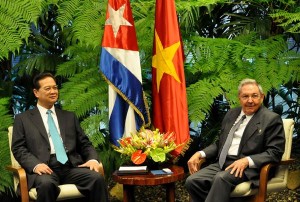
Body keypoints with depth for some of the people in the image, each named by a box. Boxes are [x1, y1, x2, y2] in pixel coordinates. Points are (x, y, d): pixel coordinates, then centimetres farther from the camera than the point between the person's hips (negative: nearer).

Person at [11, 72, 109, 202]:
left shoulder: (69, 116, 25)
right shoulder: (23, 119, 15)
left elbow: (84, 144, 20)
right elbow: (18, 148, 5)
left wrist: (92, 159, -3)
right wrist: (35, 164, -15)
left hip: (71, 166, 3)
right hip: (44, 167, -3)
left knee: (97, 178, -27)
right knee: (46, 183, -39)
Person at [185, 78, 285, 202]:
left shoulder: (272, 119, -2)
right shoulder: (231, 114, 18)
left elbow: (275, 152, -8)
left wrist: (247, 161, -22)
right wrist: (200, 154, 5)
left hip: (249, 167, -6)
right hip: (222, 163, 6)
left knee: (221, 178, -35)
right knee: (192, 181, -19)